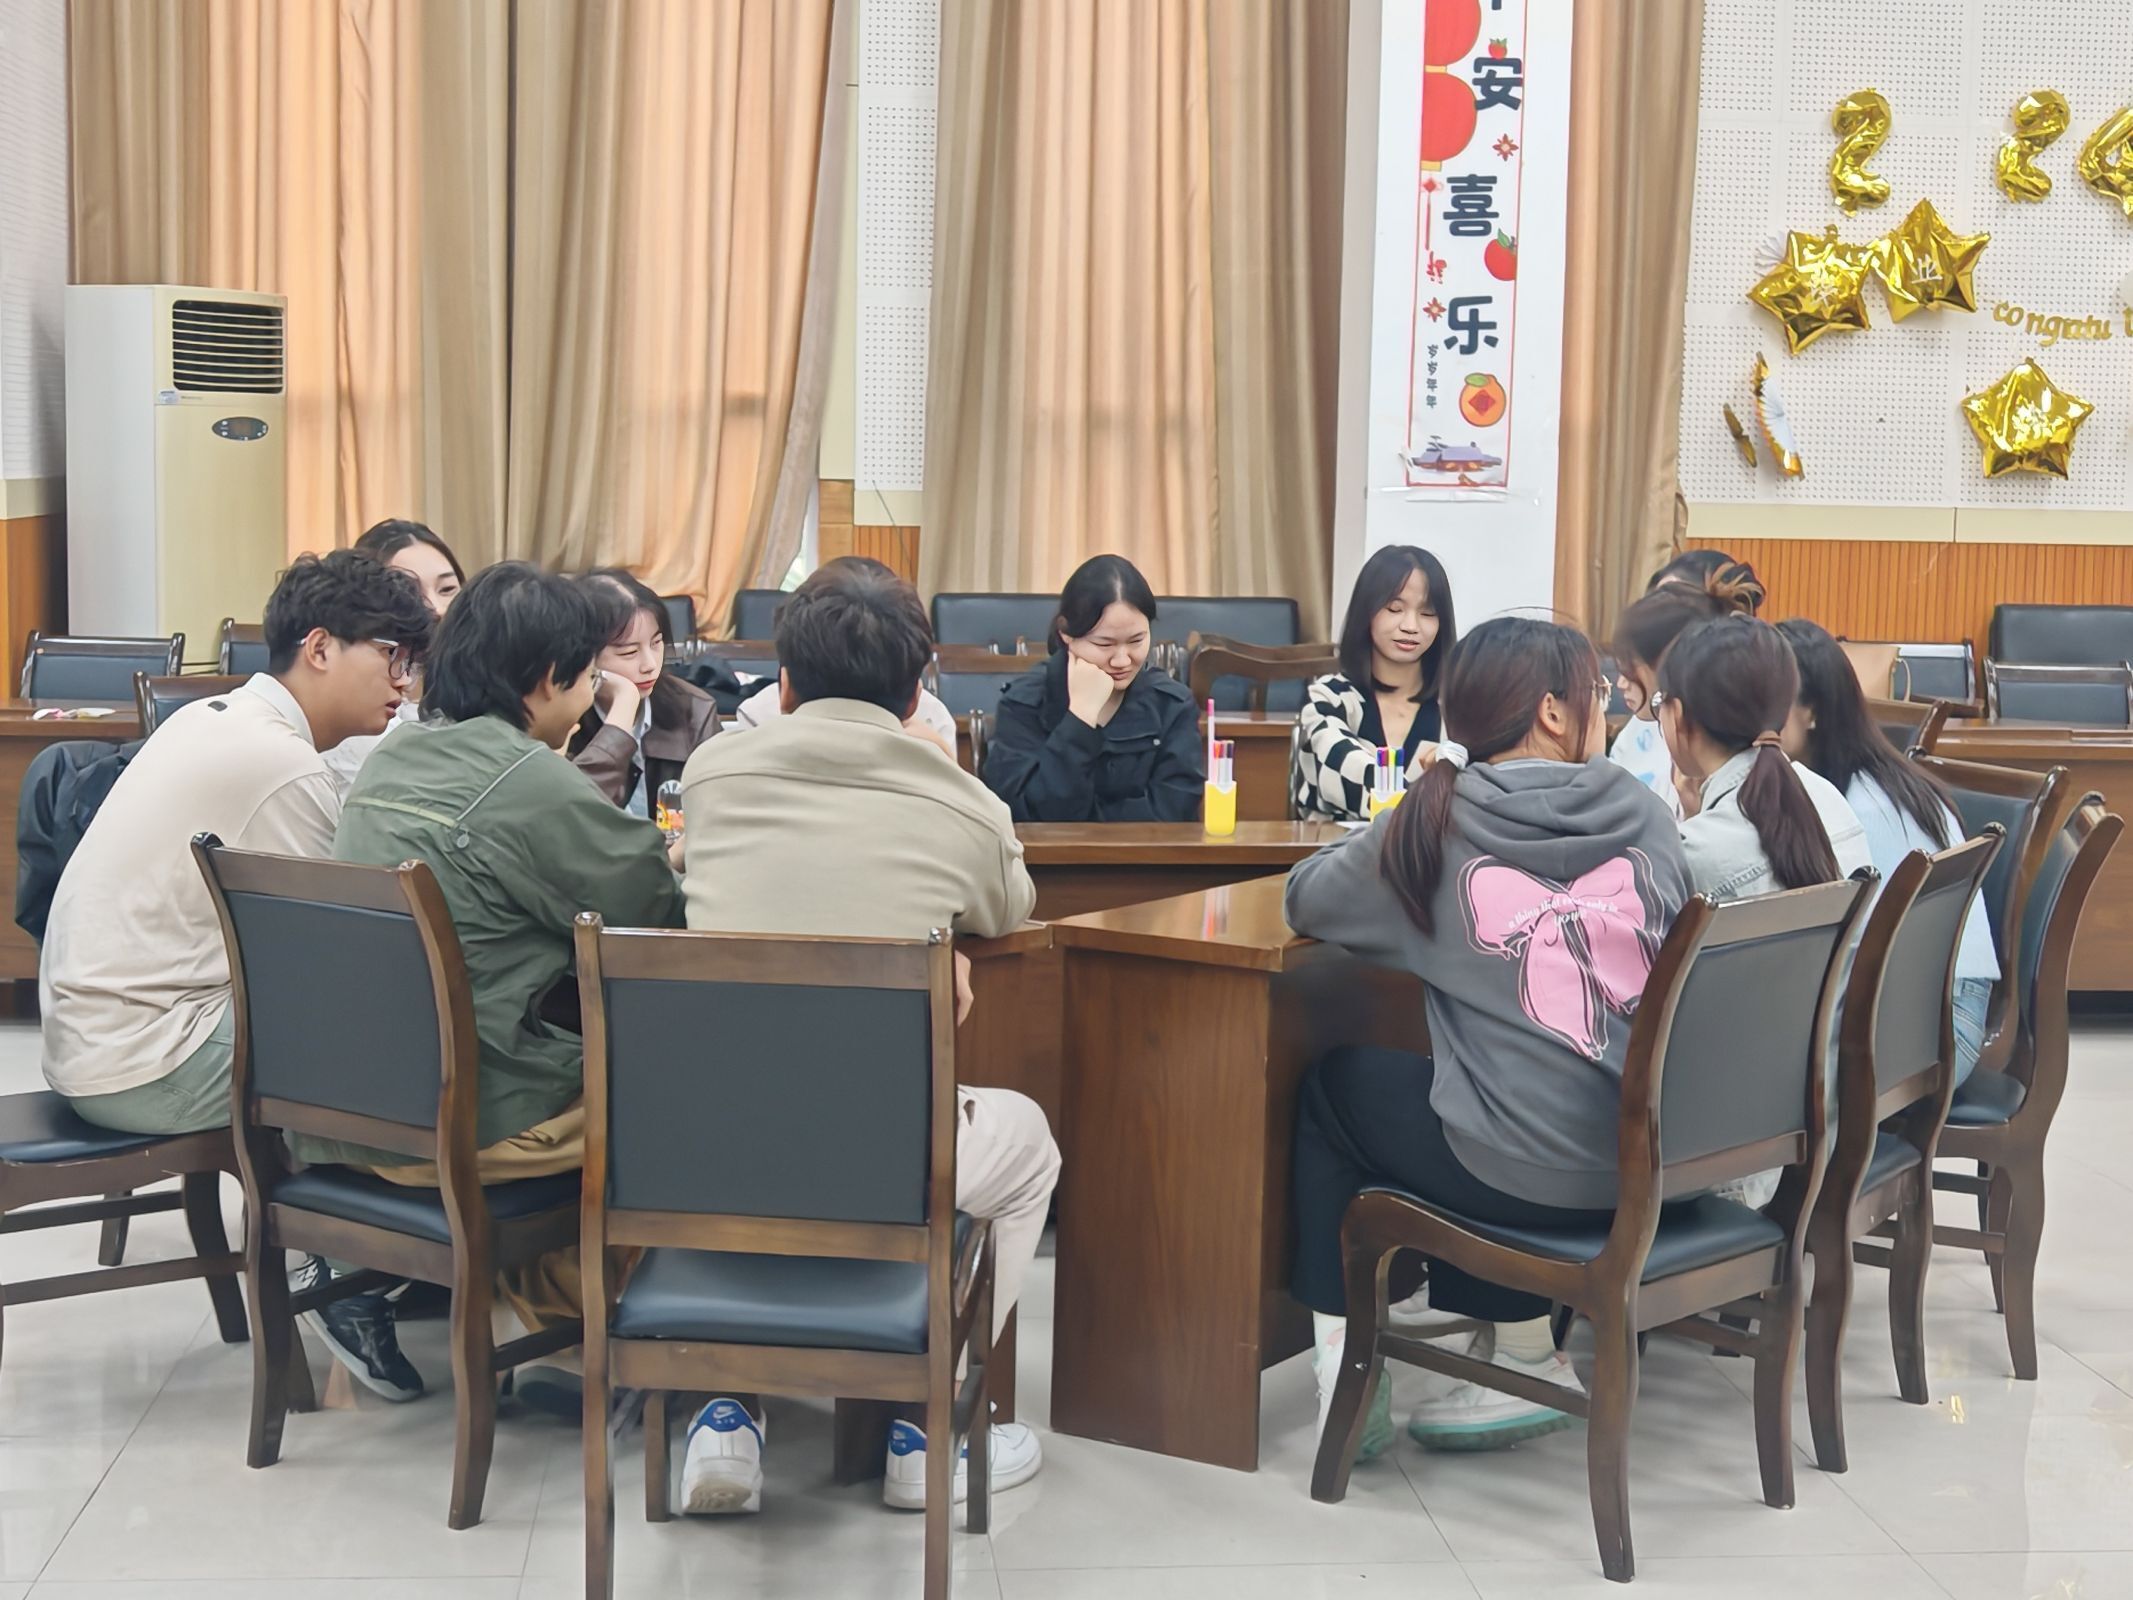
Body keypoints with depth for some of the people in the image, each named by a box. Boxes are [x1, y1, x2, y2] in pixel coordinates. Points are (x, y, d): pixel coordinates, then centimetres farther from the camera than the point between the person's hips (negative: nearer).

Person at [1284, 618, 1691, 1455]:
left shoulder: (1437, 825, -5)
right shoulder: (1643, 817, 2)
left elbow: (1305, 899, 8)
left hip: (1529, 1178, -4)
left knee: (1330, 1086, 23)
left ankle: (1347, 1375, 23)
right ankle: (1516, 1352, 30)